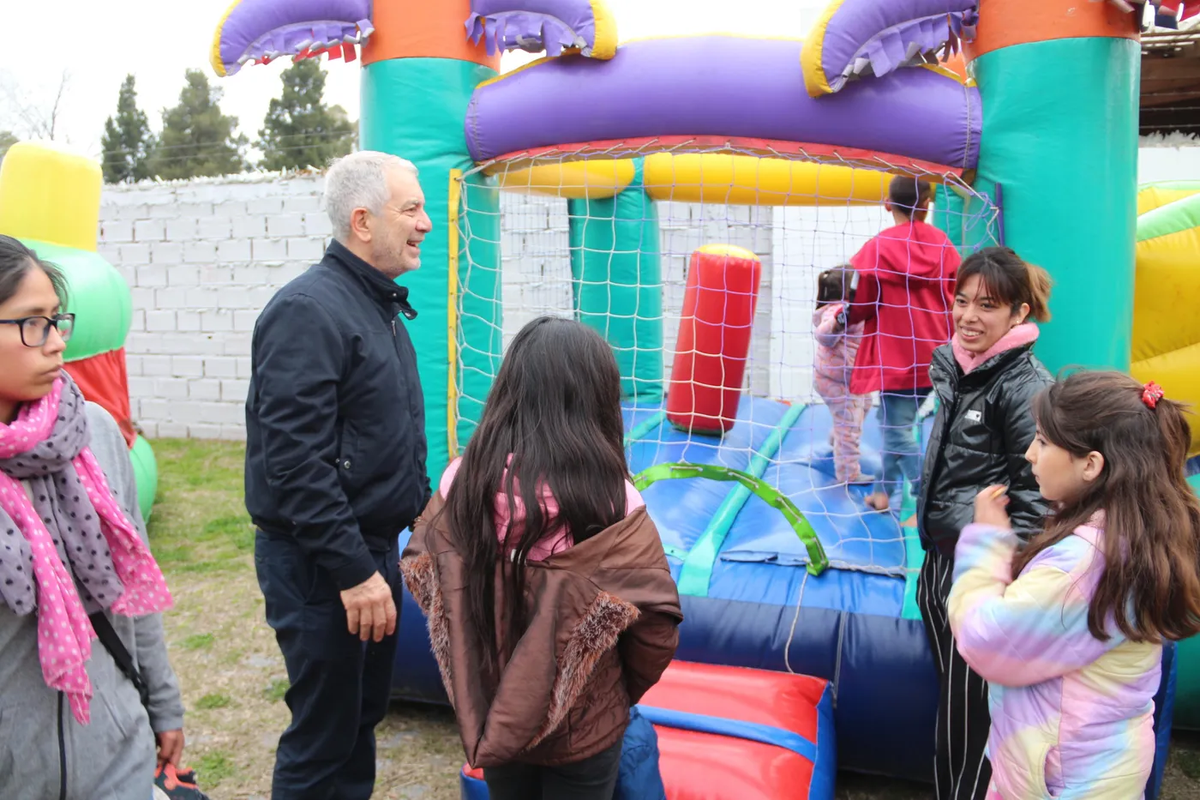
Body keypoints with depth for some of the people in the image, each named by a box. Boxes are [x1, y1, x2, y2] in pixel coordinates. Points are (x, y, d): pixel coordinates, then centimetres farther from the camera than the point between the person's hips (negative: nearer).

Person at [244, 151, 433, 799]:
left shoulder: (379, 305, 12)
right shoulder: (309, 310, -18)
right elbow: (295, 460, -24)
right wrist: (353, 570, -23)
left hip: (374, 547, 9)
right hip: (322, 565, -9)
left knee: (365, 711, 21)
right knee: (325, 734, 5)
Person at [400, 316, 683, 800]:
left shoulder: (462, 482, -16)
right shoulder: (613, 505, -25)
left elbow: (420, 579, -2)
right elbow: (656, 628, -16)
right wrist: (623, 691, 5)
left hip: (490, 712, 3)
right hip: (581, 729, -3)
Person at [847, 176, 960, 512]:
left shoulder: (878, 247, -11)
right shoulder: (943, 245, 1)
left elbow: (861, 306, -5)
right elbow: (957, 301, 7)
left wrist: (844, 316, 16)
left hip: (895, 355, -6)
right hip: (934, 355, 6)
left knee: (898, 432, -1)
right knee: (894, 423, 19)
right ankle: (886, 492, 28)